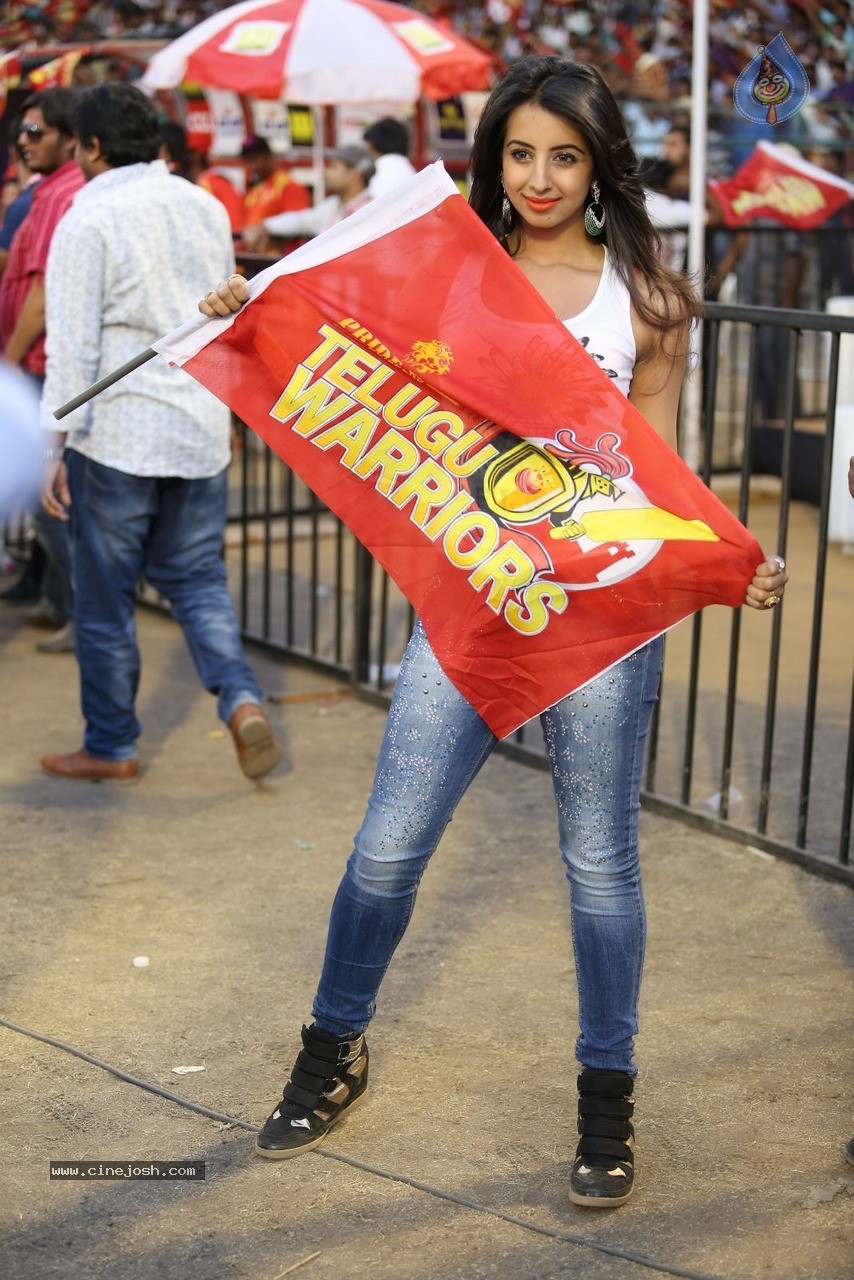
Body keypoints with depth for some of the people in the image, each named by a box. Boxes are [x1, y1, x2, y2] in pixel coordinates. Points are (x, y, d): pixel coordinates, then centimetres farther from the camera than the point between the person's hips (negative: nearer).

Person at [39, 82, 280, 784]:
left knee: (104, 596, 7)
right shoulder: (207, 208, 8)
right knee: (196, 577, 15)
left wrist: (59, 444, -11)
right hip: (201, 431, 6)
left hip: (117, 435, -5)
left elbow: (73, 345, -14)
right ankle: (241, 697, -6)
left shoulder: (87, 219, -11)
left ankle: (111, 745, 17)